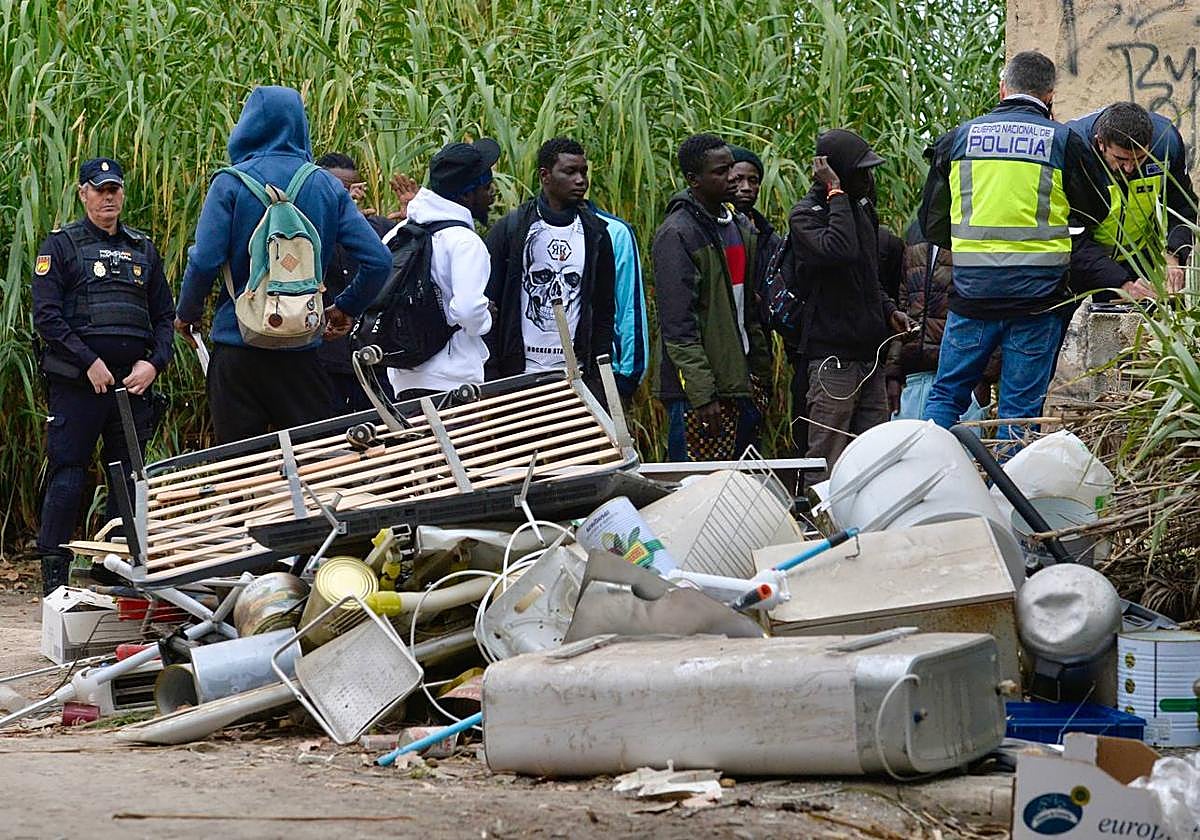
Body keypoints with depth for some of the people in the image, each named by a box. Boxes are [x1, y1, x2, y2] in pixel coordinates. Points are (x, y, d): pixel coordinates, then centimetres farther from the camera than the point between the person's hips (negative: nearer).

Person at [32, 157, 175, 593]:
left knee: (130, 477, 6)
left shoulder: (142, 249, 17)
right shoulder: (60, 246, 3)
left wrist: (154, 363, 0)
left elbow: (164, 315, 18)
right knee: (67, 476, -6)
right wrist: (89, 362, -13)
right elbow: (46, 317, -6)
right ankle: (53, 577, -3)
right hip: (76, 384, -4)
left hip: (133, 382, 5)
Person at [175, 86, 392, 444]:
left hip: (238, 342, -2)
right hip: (303, 347, 3)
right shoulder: (328, 187, 3)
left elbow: (205, 260, -12)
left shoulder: (231, 183, -6)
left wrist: (187, 314, 6)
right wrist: (345, 310, 14)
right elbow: (378, 261, -1)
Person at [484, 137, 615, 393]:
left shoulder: (596, 234, 10)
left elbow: (604, 311, 14)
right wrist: (491, 376, -4)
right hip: (520, 372, -2)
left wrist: (600, 370, 6)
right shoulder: (508, 230, 1)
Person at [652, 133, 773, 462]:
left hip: (738, 384, 8)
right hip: (697, 388, -8)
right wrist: (702, 395, -20)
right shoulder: (677, 234, -12)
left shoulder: (740, 225, 15)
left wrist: (761, 370, 17)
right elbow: (678, 324, -17)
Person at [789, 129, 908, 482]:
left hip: (869, 352, 8)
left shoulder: (861, 205, 15)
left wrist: (888, 310, 11)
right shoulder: (805, 214, -10)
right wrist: (836, 192, -23)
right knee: (828, 462, -9)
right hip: (834, 356, -8)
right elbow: (840, 251, -32)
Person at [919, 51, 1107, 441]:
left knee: (946, 394, 11)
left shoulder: (959, 137, 6)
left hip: (972, 289, 1)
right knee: (1021, 405, 4)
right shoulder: (1064, 141, -1)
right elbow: (1094, 216, 10)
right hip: (1038, 291, -1)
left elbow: (931, 223, 12)